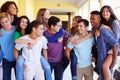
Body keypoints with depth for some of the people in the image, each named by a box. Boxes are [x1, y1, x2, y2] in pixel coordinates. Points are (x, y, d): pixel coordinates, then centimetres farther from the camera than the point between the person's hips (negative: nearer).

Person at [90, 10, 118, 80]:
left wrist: (114, 60, -22)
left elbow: (115, 44, -26)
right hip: (100, 61, 8)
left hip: (106, 62, -8)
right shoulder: (94, 29, 3)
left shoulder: (103, 30, -24)